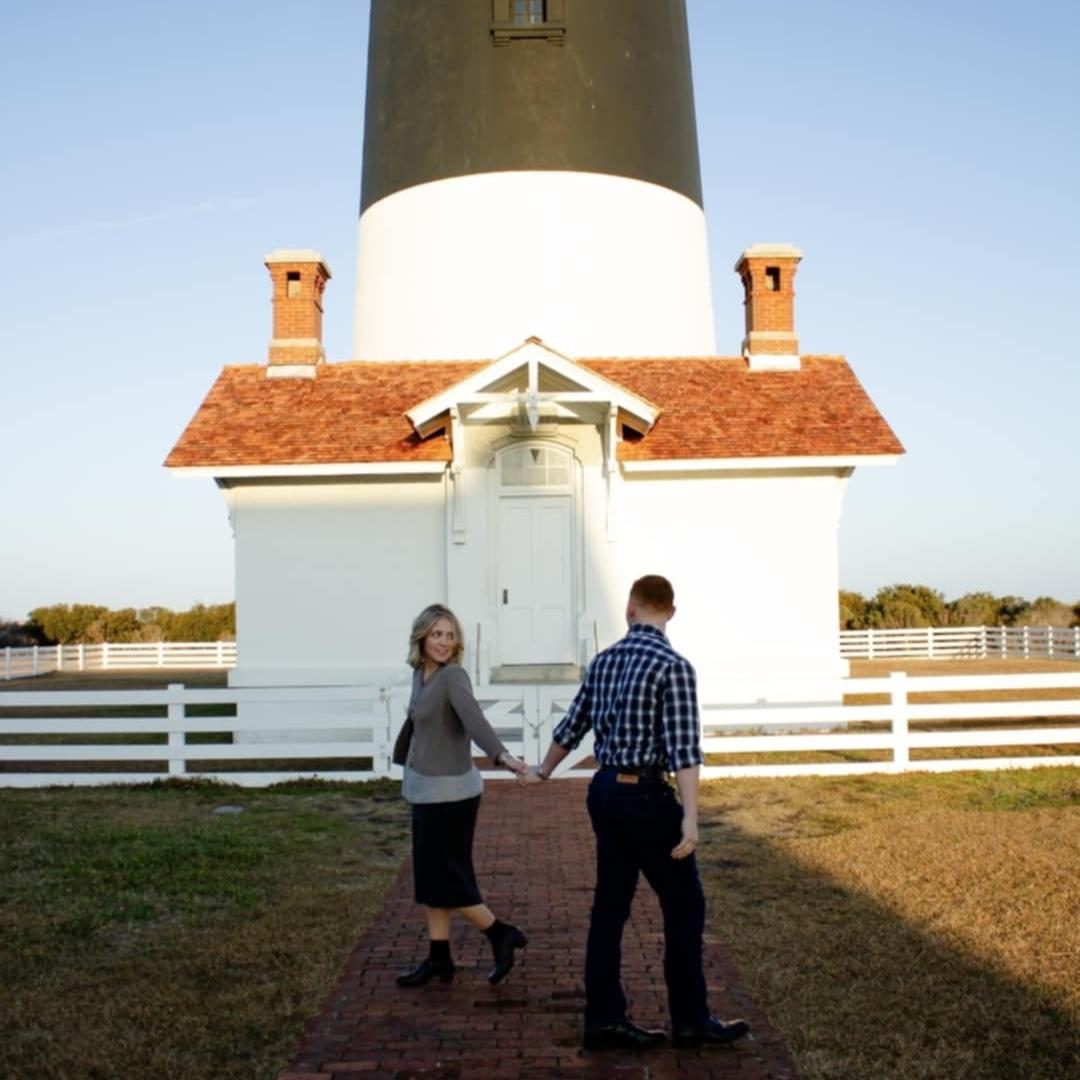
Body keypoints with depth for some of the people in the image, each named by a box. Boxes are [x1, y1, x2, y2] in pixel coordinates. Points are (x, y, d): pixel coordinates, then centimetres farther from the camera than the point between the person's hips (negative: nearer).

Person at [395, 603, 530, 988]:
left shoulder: (454, 675, -19)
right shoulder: (421, 673, 6)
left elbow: (473, 718, -36)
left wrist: (502, 755, -51)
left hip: (448, 791, -8)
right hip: (428, 789, 8)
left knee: (444, 878, 0)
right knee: (429, 877, 13)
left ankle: (502, 935, 15)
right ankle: (438, 959, 23)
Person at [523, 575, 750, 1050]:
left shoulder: (603, 661, 7)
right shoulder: (674, 666, -14)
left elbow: (572, 724, 17)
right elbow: (684, 748, -20)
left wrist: (543, 771, 33)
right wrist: (690, 819, -20)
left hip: (605, 792, 7)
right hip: (646, 796, -7)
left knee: (610, 905, 12)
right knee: (684, 907, 7)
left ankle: (603, 1019, 19)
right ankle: (690, 1020, 17)